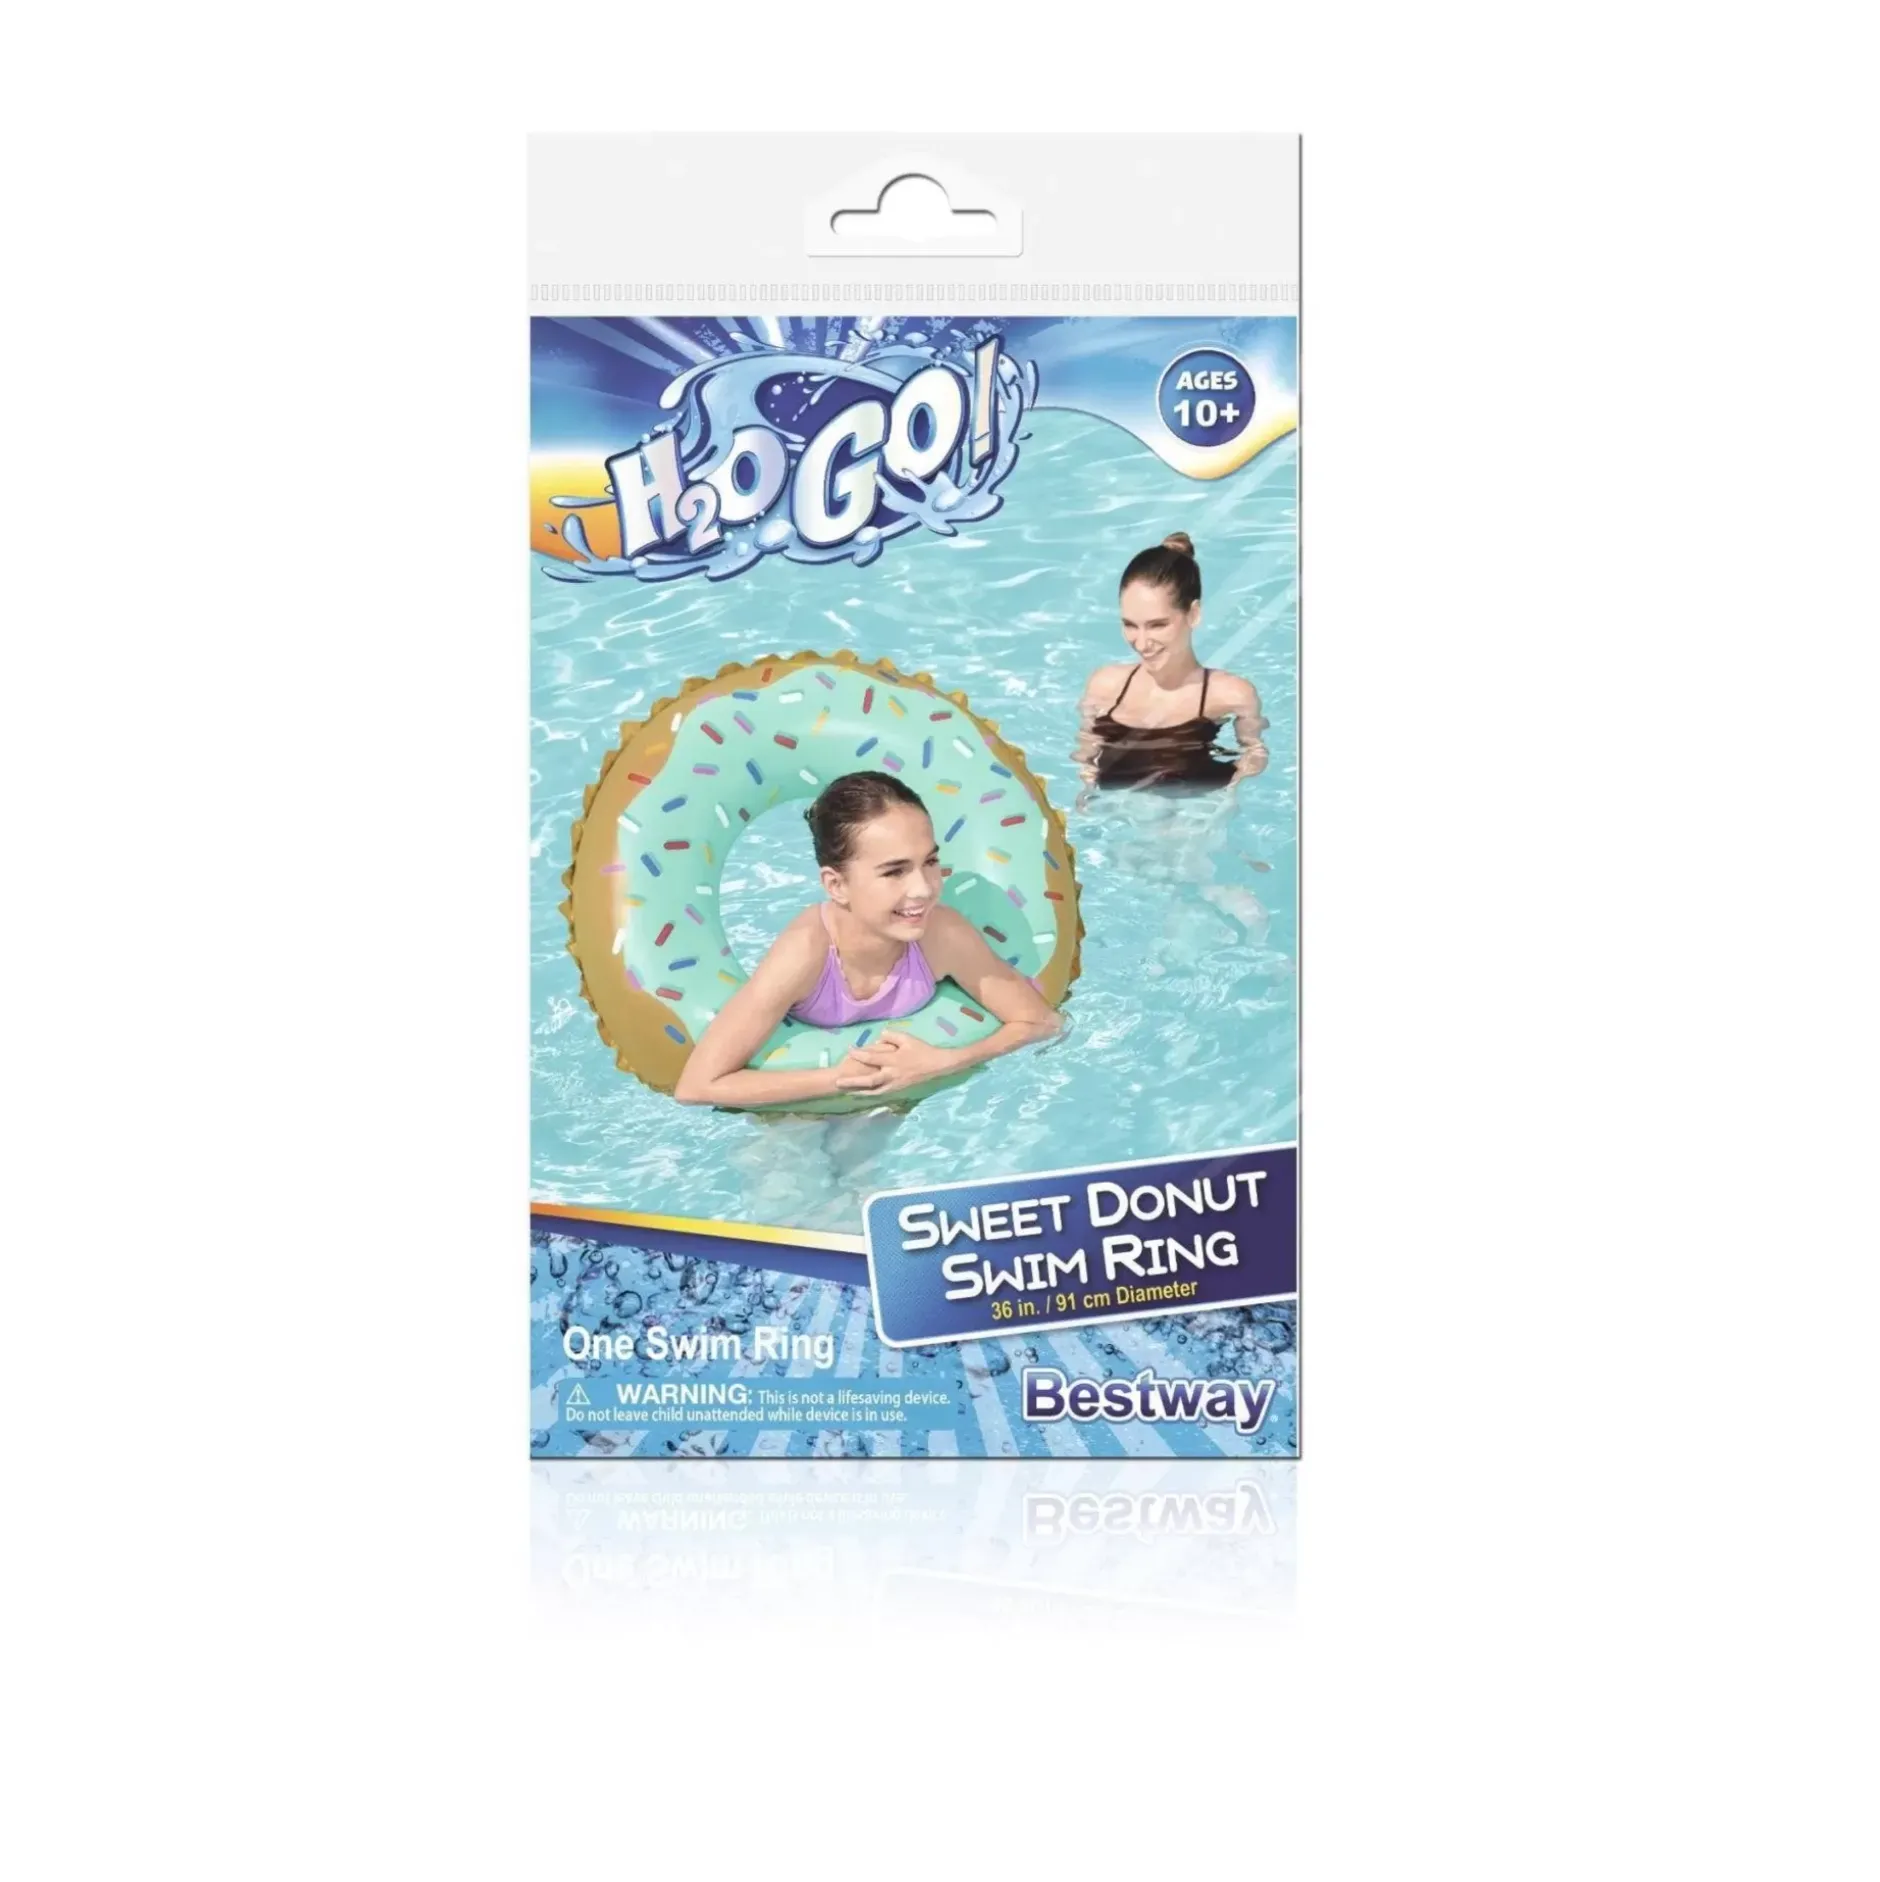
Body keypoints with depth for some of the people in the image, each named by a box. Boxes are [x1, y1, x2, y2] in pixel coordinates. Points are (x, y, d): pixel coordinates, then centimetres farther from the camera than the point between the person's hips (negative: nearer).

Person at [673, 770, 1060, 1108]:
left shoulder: (943, 935, -29)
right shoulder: (805, 953, -37)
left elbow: (1040, 1023, -17)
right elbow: (696, 1086, -37)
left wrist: (938, 1063, -33)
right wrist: (840, 1078, -38)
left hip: (903, 1093, 3)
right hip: (806, 1101, -2)